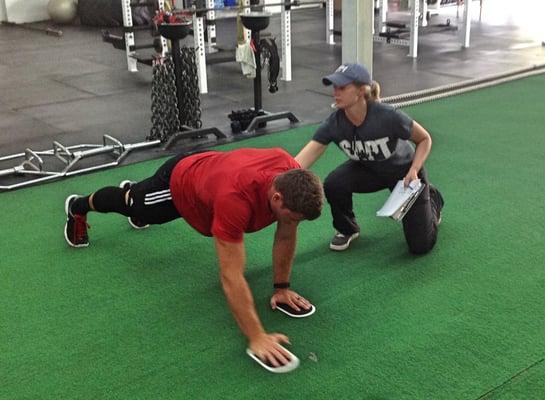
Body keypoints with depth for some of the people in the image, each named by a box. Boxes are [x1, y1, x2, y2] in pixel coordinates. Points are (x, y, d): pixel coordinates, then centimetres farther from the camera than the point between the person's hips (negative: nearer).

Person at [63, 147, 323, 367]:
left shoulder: (291, 178, -33)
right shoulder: (235, 196, -52)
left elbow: (286, 235, -15)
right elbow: (231, 276, -49)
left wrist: (282, 287, -12)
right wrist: (256, 337, -47)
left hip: (204, 171, 5)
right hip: (178, 183, -5)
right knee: (134, 206, 27)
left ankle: (130, 190, 74)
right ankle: (77, 207, 59)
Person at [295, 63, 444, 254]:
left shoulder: (388, 116, -36)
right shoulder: (334, 123, -27)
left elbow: (424, 139, -17)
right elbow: (301, 162, -34)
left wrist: (414, 171, -32)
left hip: (404, 170, -3)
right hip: (369, 169, 3)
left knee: (420, 245, -4)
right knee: (333, 185, -29)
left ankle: (432, 198, 28)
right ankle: (348, 229, 4)